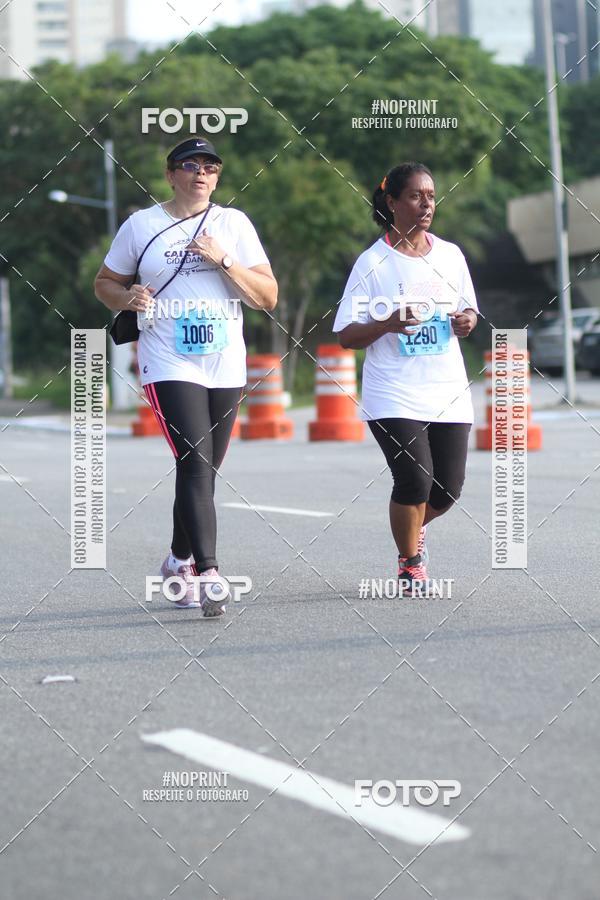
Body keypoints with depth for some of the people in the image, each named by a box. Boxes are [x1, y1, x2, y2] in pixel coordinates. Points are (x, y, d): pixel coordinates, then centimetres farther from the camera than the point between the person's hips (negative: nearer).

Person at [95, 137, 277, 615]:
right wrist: (129, 298, -7)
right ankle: (207, 573, -22)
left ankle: (180, 560, 30)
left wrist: (223, 260, -11)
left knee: (202, 471, 11)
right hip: (170, 366, -3)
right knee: (196, 466, -17)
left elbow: (268, 296, 2)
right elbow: (105, 283, 15)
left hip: (225, 368, 3)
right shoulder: (141, 225, 5)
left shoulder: (234, 223, 8)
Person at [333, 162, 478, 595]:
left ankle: (415, 527, 38)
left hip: (448, 392, 4)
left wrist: (467, 320, -4)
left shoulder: (451, 255, 8)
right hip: (394, 394, -4)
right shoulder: (372, 262, -5)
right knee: (415, 480, -16)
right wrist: (388, 323, -23)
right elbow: (347, 336, -5)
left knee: (448, 488, 3)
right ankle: (410, 563, 9)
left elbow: (469, 309, 20)